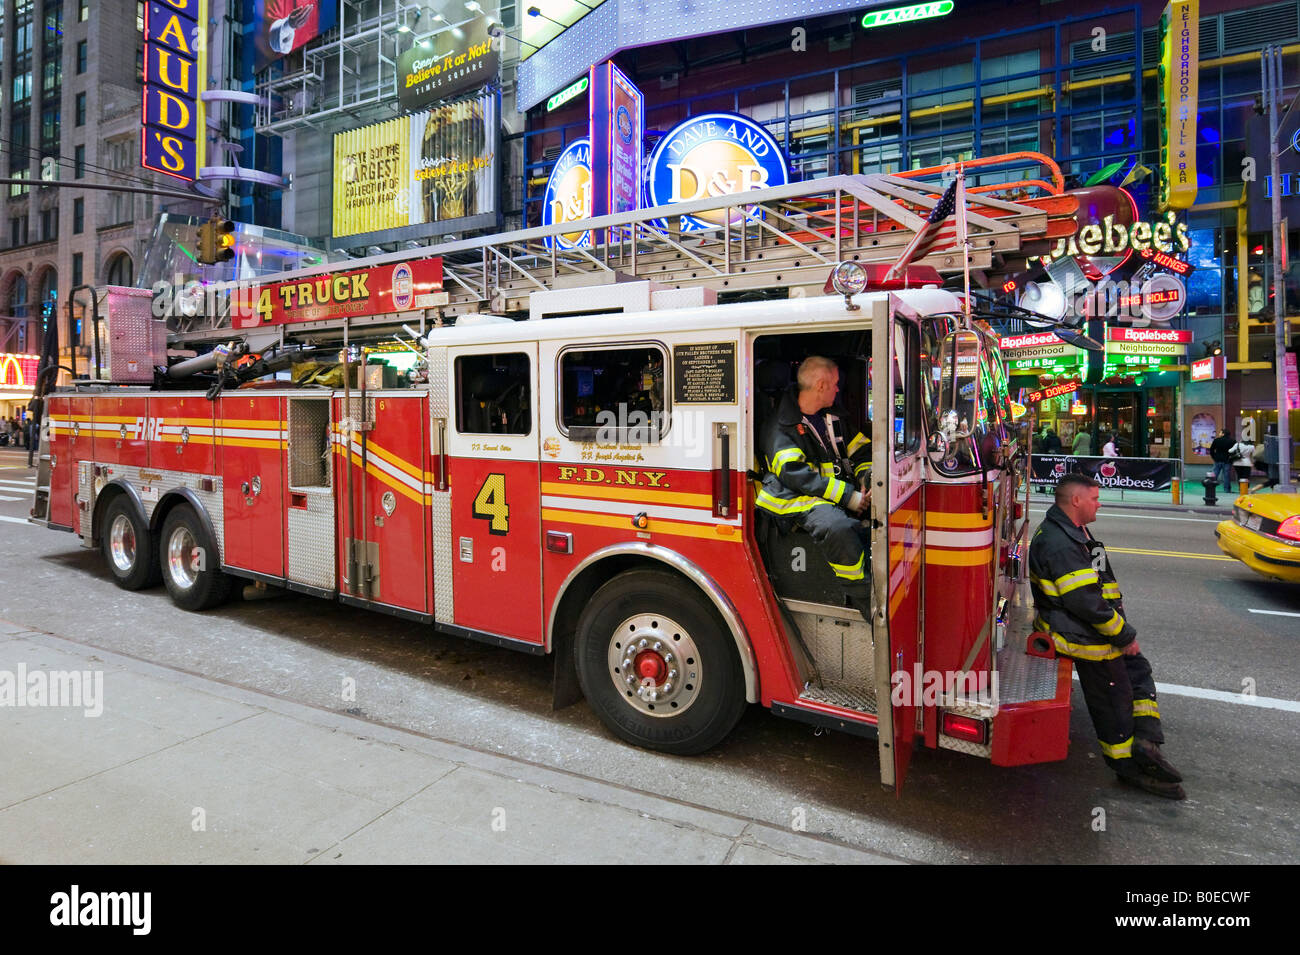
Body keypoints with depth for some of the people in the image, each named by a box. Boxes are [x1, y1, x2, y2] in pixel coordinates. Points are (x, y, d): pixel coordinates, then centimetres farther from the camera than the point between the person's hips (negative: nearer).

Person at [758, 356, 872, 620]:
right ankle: (872, 611, -30)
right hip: (802, 499, -7)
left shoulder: (835, 415, 17)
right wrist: (848, 496, -20)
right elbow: (794, 474, -18)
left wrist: (867, 477, -1)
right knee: (836, 527, -37)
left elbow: (861, 450, 24)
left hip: (844, 494, 7)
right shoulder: (781, 425, -6)